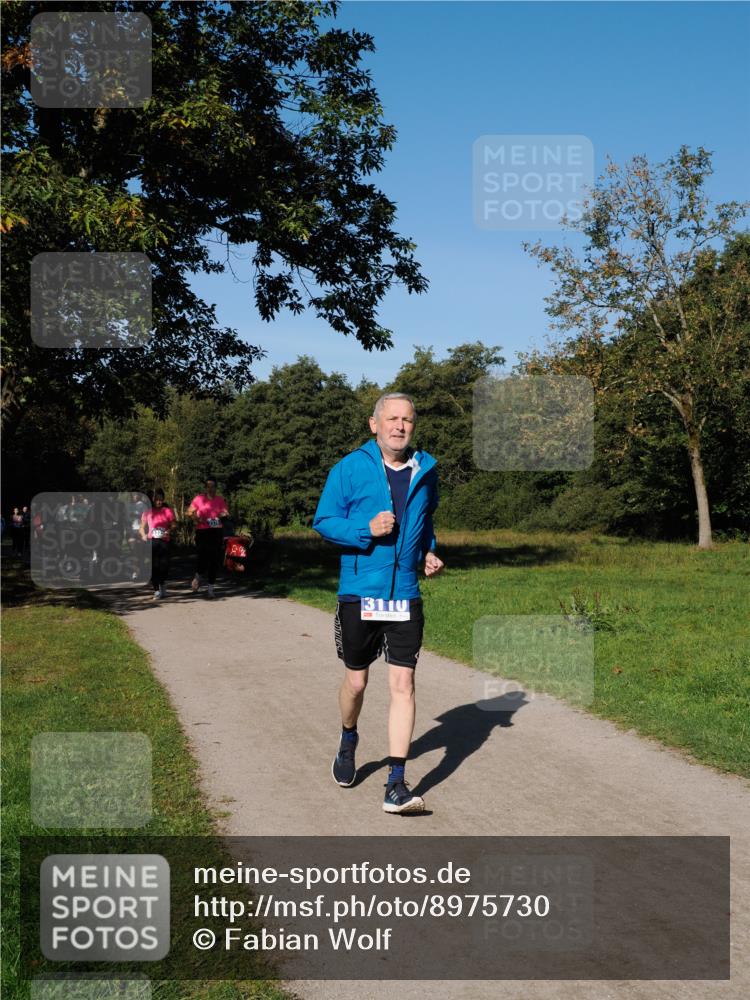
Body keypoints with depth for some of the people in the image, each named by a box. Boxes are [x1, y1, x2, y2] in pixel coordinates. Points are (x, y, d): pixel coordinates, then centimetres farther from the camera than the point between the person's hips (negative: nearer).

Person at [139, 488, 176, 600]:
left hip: (164, 541, 0)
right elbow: (142, 527, 11)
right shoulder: (148, 512, 7)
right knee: (154, 566, -4)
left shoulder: (168, 511, 6)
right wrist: (144, 535, -8)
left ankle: (162, 583, 27)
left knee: (164, 565, -2)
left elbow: (173, 525, 6)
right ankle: (157, 591, 2)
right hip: (151, 541, 0)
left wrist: (169, 531, -14)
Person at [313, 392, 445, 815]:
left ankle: (397, 784, -2)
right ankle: (349, 742, 43)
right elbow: (323, 520, -2)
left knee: (403, 682, -6)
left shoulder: (426, 470, 7)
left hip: (406, 597, 2)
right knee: (356, 680, 12)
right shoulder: (350, 468, -5)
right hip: (359, 594, -2)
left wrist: (431, 552, 7)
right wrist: (366, 530, -18)